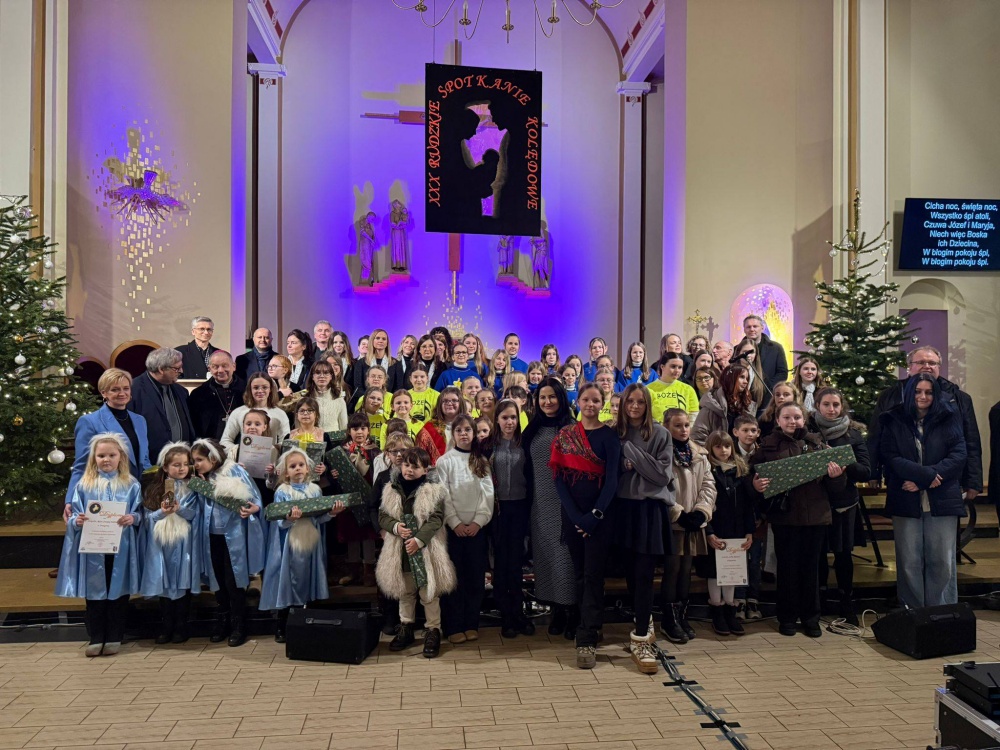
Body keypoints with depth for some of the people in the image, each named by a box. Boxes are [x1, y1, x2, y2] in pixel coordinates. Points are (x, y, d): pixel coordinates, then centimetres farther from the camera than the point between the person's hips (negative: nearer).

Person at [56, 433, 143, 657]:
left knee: (118, 591, 6)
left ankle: (114, 637, 18)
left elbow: (140, 514, 3)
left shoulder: (131, 485, 3)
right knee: (94, 592, 6)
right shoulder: (83, 485, 4)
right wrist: (77, 521, -17)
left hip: (121, 547, 0)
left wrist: (133, 518, -18)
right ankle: (96, 637, 19)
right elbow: (74, 517, 5)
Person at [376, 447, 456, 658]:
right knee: (404, 591, 18)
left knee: (429, 593, 3)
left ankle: (433, 631, 16)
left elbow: (436, 519, -13)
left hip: (427, 549, -4)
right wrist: (396, 527, -16)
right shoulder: (392, 490, 4)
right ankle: (405, 628, 33)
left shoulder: (433, 490, -8)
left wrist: (418, 540, -21)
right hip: (399, 549, 4)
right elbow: (382, 516, 4)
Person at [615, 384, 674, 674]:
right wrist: (622, 464, -13)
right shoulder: (616, 433, 7)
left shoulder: (660, 434, -2)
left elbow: (663, 474, -10)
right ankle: (644, 623, 27)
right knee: (633, 571, 9)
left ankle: (640, 638, -1)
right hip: (624, 506, 3)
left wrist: (631, 452, -12)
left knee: (644, 574, -5)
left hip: (650, 508, -3)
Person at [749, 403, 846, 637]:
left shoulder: (817, 443, 8)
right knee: (787, 567, 5)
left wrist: (836, 476, -15)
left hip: (816, 515, 2)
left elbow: (835, 488, 6)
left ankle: (810, 617, 23)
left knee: (811, 566, 10)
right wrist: (756, 486, -22)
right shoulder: (768, 446, 3)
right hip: (784, 515, -2)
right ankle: (787, 617, 19)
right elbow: (755, 477, -1)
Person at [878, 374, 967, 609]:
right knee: (909, 562, 4)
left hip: (941, 500, 0)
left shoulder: (949, 419, 8)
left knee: (942, 561, 2)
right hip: (906, 501, 0)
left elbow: (959, 455, -2)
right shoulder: (892, 422, 6)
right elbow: (890, 457, -4)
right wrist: (926, 474, -16)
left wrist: (921, 480, -12)